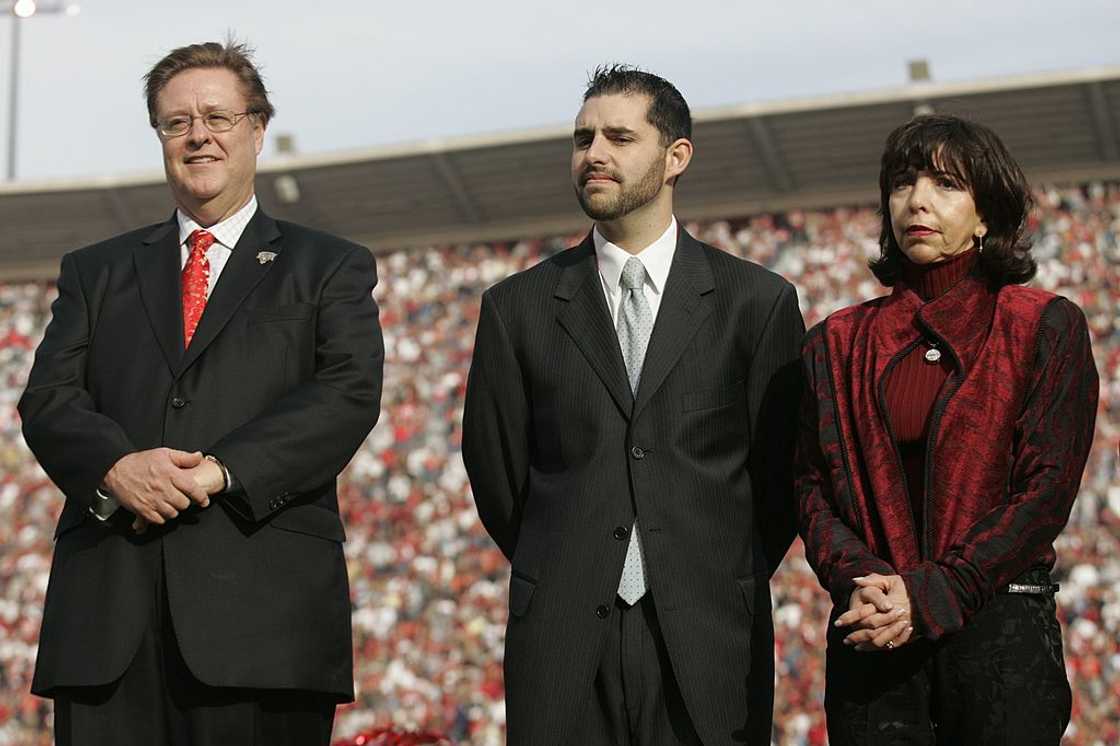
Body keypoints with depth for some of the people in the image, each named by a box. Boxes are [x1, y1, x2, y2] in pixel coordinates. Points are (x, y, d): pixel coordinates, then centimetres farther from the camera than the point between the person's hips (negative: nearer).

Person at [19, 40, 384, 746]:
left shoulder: (330, 268, 14)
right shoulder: (96, 270, 22)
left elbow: (350, 394, -2)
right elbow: (49, 398, 10)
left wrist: (220, 472, -15)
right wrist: (115, 466, -13)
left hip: (263, 610, -2)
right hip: (107, 611, 2)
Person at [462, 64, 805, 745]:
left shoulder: (757, 301, 4)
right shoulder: (517, 308, 7)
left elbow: (782, 472, 7)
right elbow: (496, 473, 12)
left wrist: (722, 587, 9)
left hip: (707, 641, -1)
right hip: (562, 645, 1)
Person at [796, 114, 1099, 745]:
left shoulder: (1047, 329, 3)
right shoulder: (838, 343, 13)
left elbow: (1046, 490, -4)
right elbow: (812, 485, 8)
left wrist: (932, 595, -12)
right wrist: (861, 581, -11)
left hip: (1002, 628, -2)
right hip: (872, 639, 2)